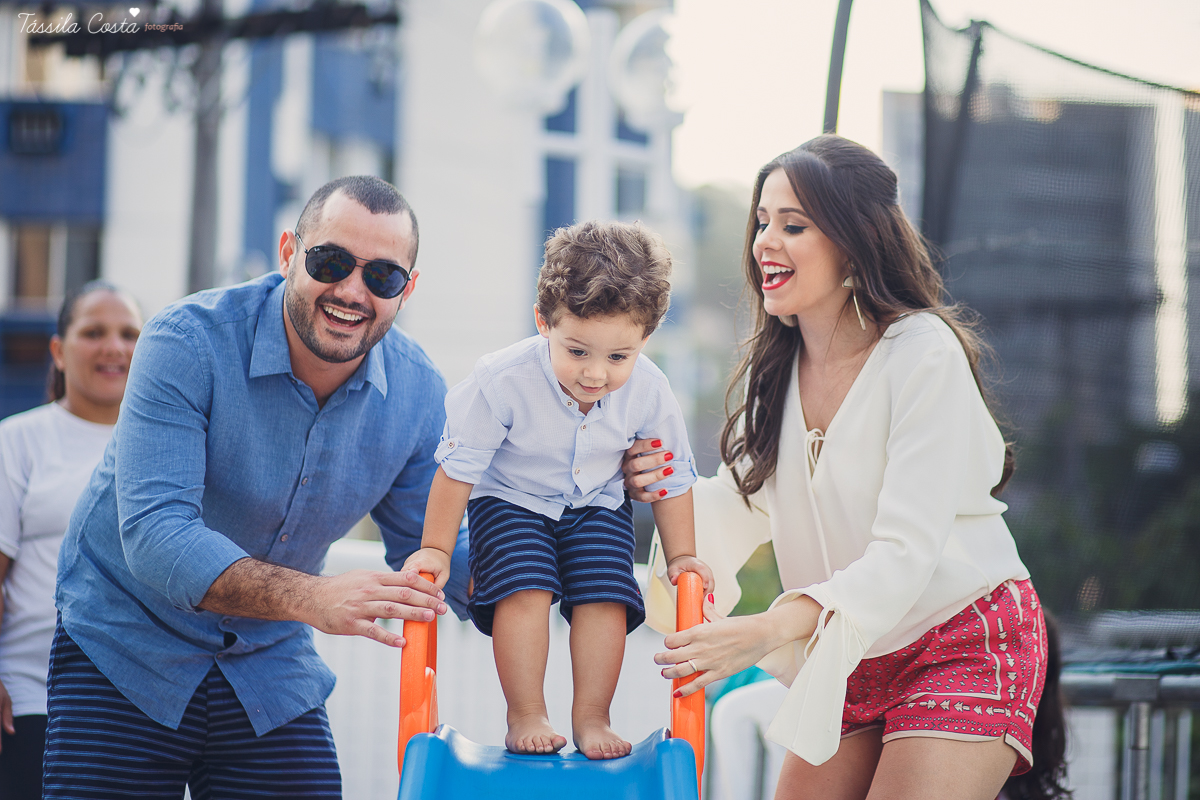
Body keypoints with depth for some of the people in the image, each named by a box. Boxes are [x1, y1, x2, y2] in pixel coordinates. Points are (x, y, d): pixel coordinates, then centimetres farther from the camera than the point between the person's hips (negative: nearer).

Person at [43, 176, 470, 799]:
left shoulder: (418, 392, -6)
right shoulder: (188, 342, -22)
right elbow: (154, 536, -32)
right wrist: (314, 598, -45)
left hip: (271, 667, 4)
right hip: (125, 651, -4)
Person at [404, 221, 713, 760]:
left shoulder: (649, 393, -21)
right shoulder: (503, 380, -30)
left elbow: (672, 478, -3)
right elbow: (458, 467, -19)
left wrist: (681, 556, 1)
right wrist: (436, 549, -15)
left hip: (598, 507, 2)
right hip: (511, 501, -2)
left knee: (604, 594, -15)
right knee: (524, 589, -22)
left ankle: (591, 717, -2)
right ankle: (525, 716, -11)